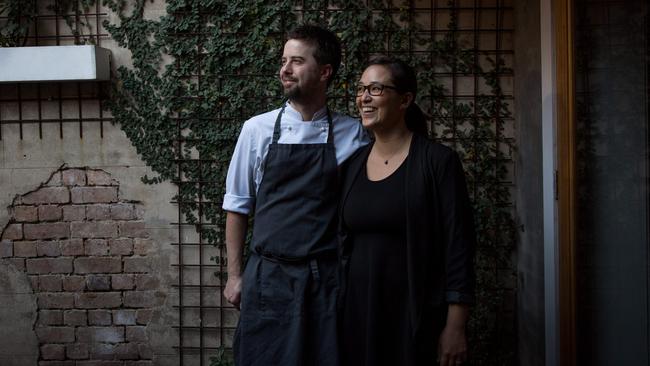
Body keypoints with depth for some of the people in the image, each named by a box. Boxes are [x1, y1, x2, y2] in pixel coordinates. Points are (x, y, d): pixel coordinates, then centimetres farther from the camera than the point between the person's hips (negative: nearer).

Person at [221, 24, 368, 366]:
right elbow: (238, 205, 8)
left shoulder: (353, 135, 0)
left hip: (328, 278, 0)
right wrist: (234, 274, 5)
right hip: (268, 277, 1)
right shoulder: (257, 130, 1)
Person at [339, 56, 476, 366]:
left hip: (416, 316, -4)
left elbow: (458, 248, -10)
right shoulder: (352, 165, 7)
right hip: (356, 313, 5)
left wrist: (455, 327, -13)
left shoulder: (437, 161, -7)